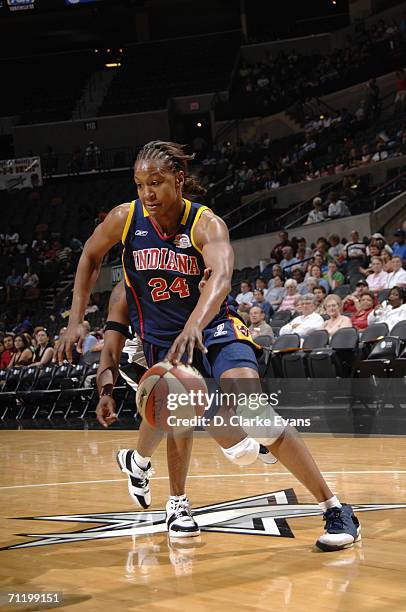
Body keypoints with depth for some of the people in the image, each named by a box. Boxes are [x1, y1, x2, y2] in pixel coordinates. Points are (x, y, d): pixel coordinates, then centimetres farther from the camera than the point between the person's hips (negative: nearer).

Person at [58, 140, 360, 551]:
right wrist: (75, 321, 3)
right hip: (161, 337, 4)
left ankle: (336, 511, -17)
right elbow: (90, 257, 11)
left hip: (212, 327, -3)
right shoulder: (125, 219, -9)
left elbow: (222, 276, -40)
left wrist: (194, 326, -58)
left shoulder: (206, 225, -20)